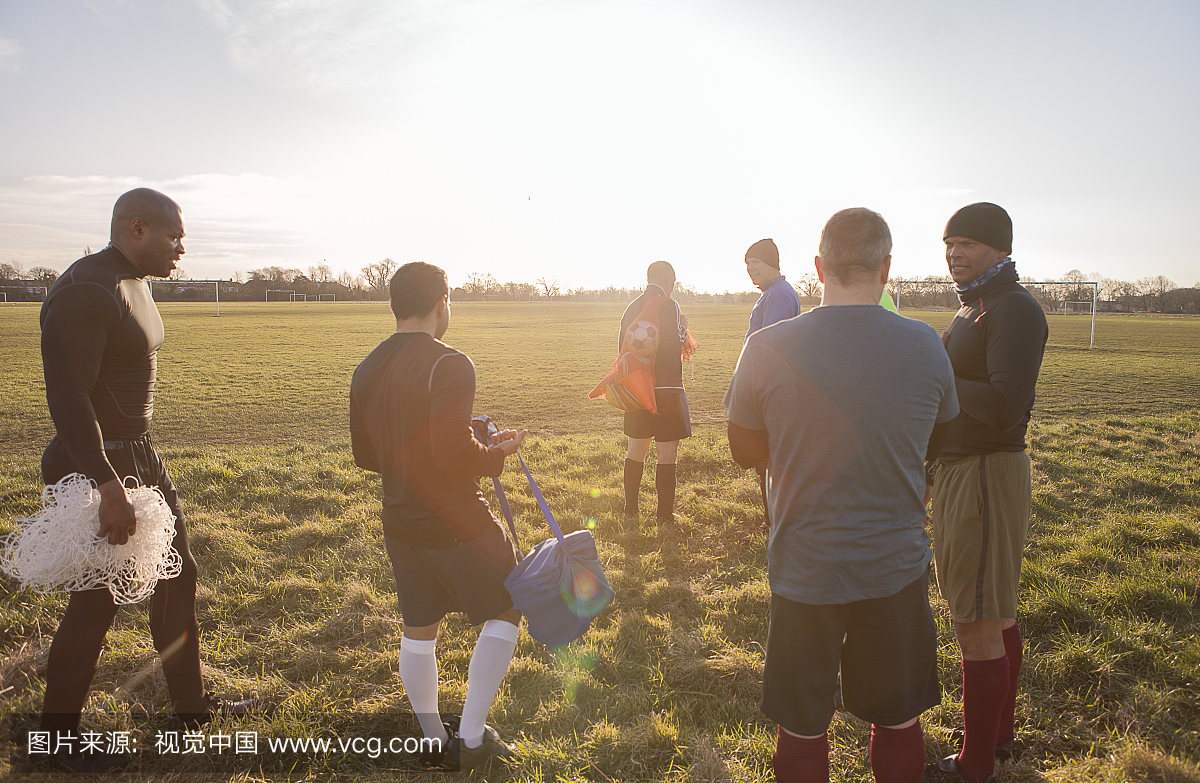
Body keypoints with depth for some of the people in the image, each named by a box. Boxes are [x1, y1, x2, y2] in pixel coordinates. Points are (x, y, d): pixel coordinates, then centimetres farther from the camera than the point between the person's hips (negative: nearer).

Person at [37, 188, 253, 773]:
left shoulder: (135, 285, 11)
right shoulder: (86, 291, -19)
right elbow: (67, 395, -26)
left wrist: (135, 466, 22)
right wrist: (108, 484, -31)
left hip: (138, 456, 10)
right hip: (96, 466, -10)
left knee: (176, 577, 16)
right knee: (96, 601, 2)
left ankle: (192, 706, 32)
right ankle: (58, 740, 24)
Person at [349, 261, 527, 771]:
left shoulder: (367, 369, 5)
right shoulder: (449, 364, -19)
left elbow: (364, 453, 11)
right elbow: (453, 451, -27)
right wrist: (497, 454, -9)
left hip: (399, 522, 7)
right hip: (456, 521, -7)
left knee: (418, 630, 18)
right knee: (504, 613, 12)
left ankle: (435, 741, 32)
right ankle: (472, 739, 16)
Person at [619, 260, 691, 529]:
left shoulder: (632, 307, 10)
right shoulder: (669, 306, -11)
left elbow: (623, 348, 13)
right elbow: (675, 347, -16)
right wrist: (683, 328, 2)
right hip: (665, 388, -6)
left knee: (636, 451, 15)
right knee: (667, 456, 2)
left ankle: (631, 512, 20)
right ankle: (664, 516, 8)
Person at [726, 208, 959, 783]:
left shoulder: (767, 349, -15)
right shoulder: (926, 346, -9)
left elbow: (745, 452, -1)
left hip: (803, 571, -1)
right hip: (896, 567, 2)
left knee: (801, 733, 17)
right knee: (899, 724, 22)